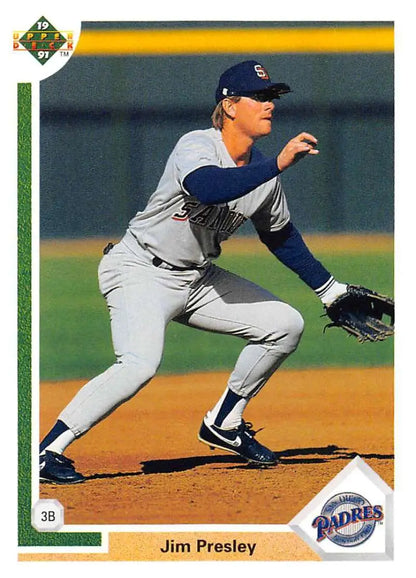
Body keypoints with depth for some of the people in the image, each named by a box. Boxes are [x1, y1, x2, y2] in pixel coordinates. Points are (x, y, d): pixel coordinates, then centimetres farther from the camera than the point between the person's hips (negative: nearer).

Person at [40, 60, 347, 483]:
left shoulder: (262, 173, 2)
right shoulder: (196, 147, -20)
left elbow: (280, 235, 18)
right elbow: (209, 188, -44)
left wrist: (330, 290, 22)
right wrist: (277, 165, -45)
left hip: (197, 280, 8)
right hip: (140, 273, -8)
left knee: (285, 324, 2)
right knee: (139, 364, -30)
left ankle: (223, 425, 17)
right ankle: (49, 451, -21)